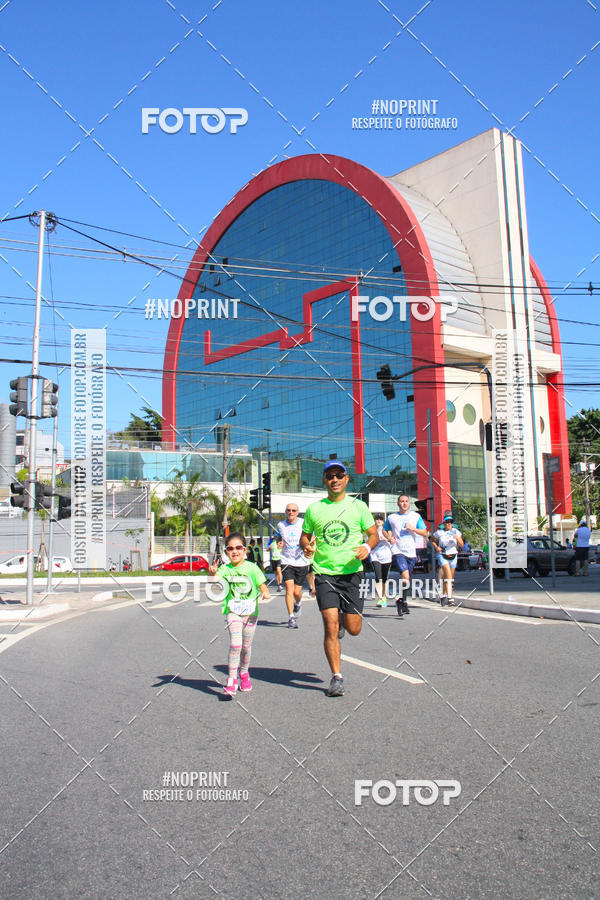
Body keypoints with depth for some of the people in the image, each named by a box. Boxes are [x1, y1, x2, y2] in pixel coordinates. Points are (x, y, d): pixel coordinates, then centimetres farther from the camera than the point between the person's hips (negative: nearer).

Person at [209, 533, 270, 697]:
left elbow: (262, 584, -2)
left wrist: (265, 592, -24)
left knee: (246, 646, 13)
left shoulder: (251, 568, -3)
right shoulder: (225, 569, -3)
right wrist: (213, 574, -39)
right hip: (233, 612, -1)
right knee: (235, 644, -19)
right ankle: (231, 680, -11)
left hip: (250, 612, 1)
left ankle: (244, 674, 39)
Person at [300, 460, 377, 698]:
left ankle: (342, 620, 39)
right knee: (330, 627, -9)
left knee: (353, 629, 3)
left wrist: (367, 547, -14)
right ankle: (336, 677, 4)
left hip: (351, 573, 0)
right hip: (324, 573, 0)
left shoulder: (358, 506, 4)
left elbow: (373, 534, 8)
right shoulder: (313, 509, 6)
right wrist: (306, 546, -7)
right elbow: (304, 536, 15)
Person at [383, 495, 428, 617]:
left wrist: (413, 528, -10)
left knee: (407, 579, 10)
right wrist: (389, 538, -2)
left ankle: (402, 601, 28)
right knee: (405, 576, -22)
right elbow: (384, 530, 19)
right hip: (398, 552, -3)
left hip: (411, 552, 3)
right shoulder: (391, 517, 6)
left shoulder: (416, 516, 8)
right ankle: (400, 600, -6)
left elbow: (425, 533, 6)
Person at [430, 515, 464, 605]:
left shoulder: (456, 531, 0)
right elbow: (431, 540, 14)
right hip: (442, 556, -3)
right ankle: (450, 598, -23)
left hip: (453, 556, 3)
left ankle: (444, 595, 26)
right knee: (448, 573, -21)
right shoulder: (439, 532, -3)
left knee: (451, 577, 9)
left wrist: (457, 538, -24)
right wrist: (436, 547, -1)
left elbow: (461, 545, -5)